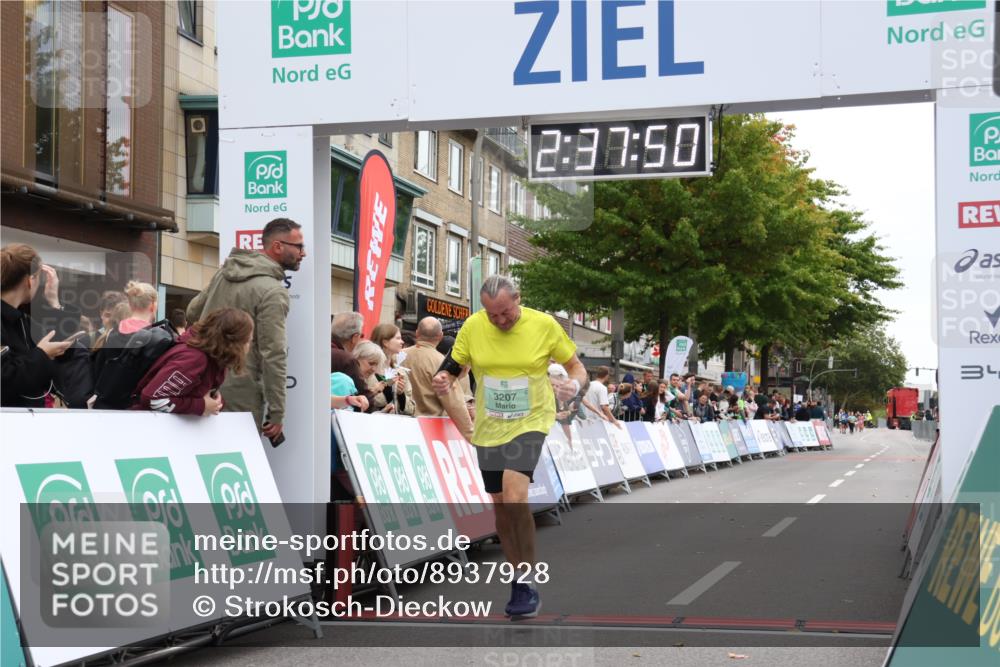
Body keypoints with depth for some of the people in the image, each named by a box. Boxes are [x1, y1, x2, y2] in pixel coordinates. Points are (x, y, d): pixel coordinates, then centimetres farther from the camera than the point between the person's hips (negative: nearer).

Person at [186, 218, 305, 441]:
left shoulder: (225, 271, 9)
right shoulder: (273, 292, -14)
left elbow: (192, 312, 19)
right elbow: (273, 356, -17)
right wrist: (276, 413, -14)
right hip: (239, 393, -8)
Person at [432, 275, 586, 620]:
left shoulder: (544, 325, -9)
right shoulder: (472, 326, -4)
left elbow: (575, 365, 1)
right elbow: (453, 369, 5)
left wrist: (575, 384, -21)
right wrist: (443, 380, -18)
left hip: (530, 423, -4)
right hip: (488, 429, 4)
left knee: (515, 498, -24)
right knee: (501, 507, 11)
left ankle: (528, 584, -11)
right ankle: (521, 580, 29)